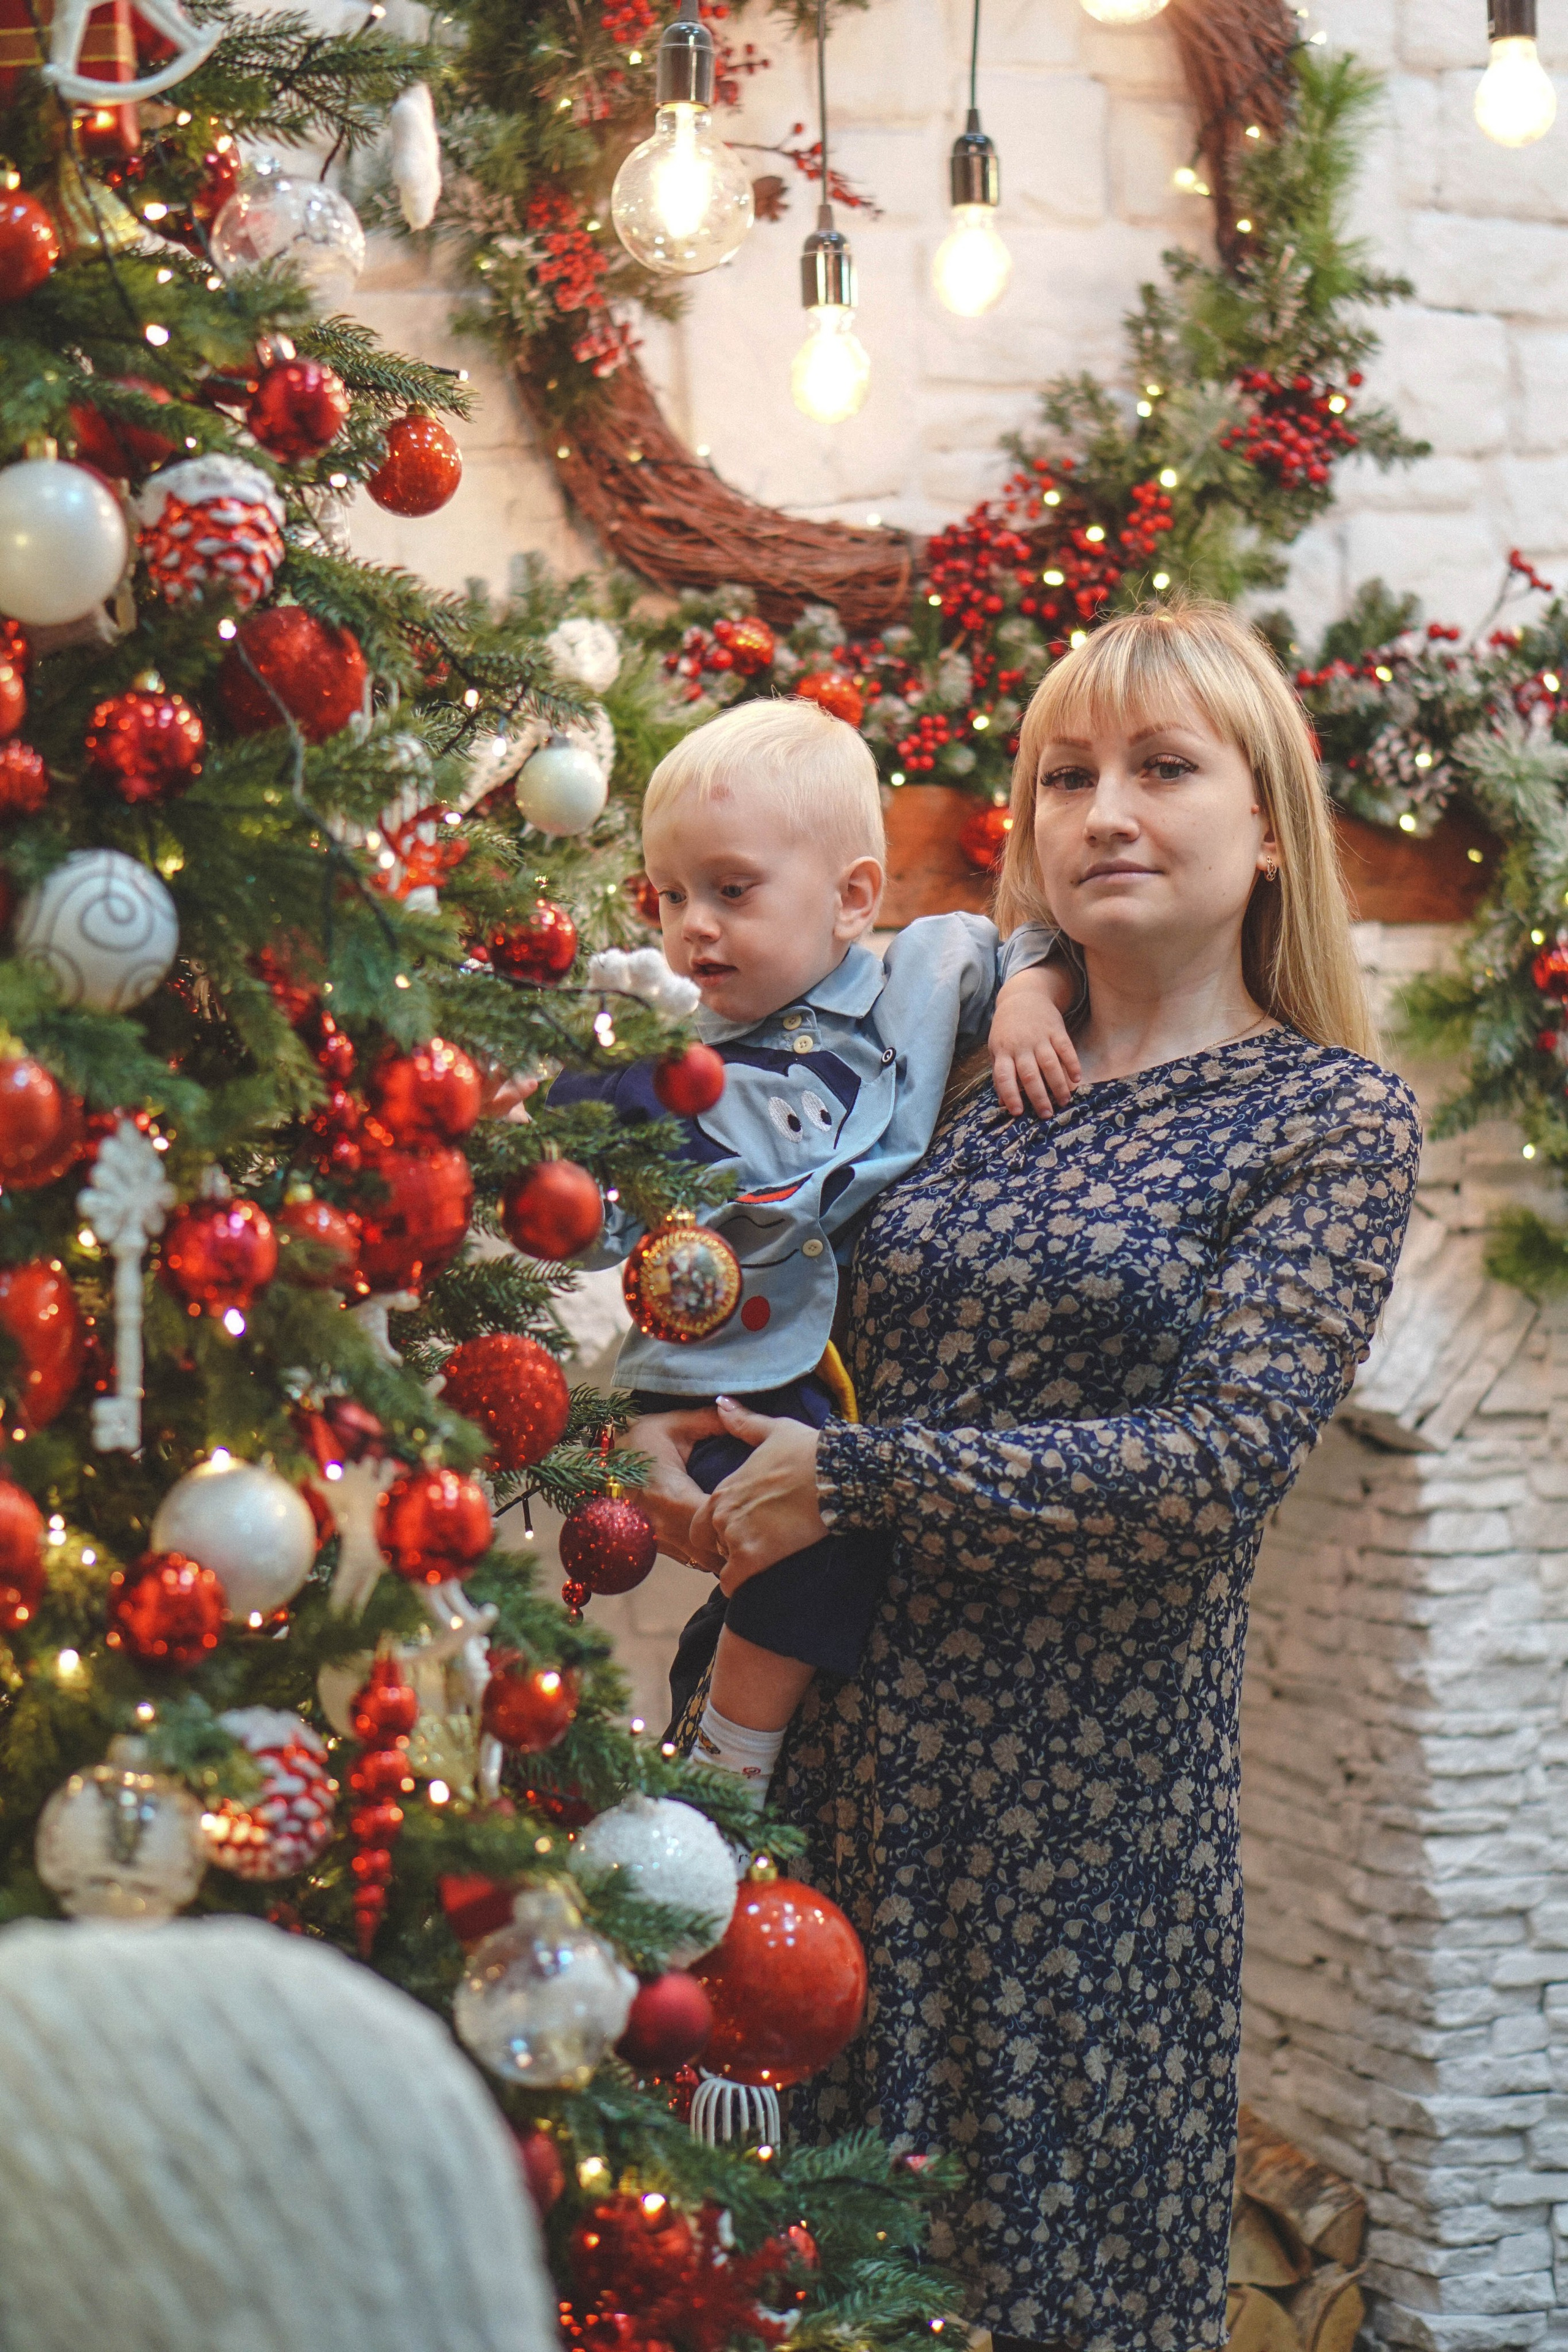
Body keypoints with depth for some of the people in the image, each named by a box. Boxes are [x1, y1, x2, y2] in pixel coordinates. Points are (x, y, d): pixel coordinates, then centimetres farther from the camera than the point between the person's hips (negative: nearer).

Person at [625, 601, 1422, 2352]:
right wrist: (677, 1428, -4)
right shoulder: (977, 1076, 9)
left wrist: (846, 1478, -16)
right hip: (855, 1740, 4)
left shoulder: (1333, 1117, -4)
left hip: (1094, 1796, -4)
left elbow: (1226, 1456, -15)